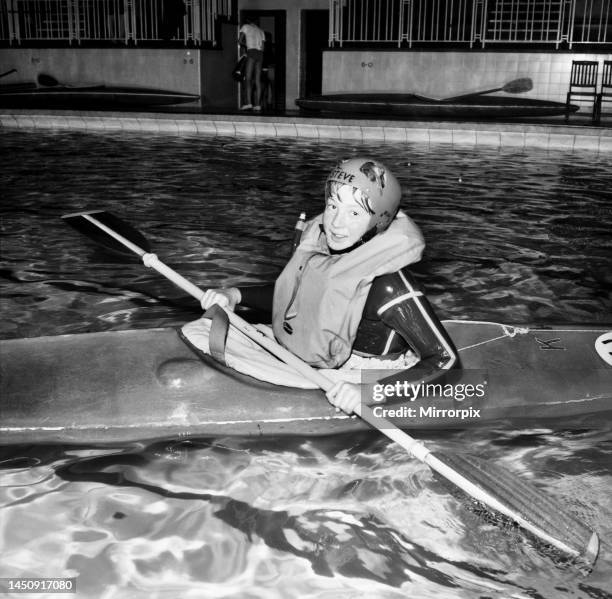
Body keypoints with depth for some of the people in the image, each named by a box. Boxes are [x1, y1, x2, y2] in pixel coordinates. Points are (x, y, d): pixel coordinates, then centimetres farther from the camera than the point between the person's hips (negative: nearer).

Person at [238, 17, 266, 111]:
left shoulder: (246, 27, 12)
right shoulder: (261, 31, 27)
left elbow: (240, 41, 3)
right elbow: (262, 46, 20)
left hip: (252, 52, -5)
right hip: (260, 54, 5)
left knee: (248, 78, -9)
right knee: (257, 80, 3)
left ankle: (249, 102, -22)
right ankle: (257, 104, -2)